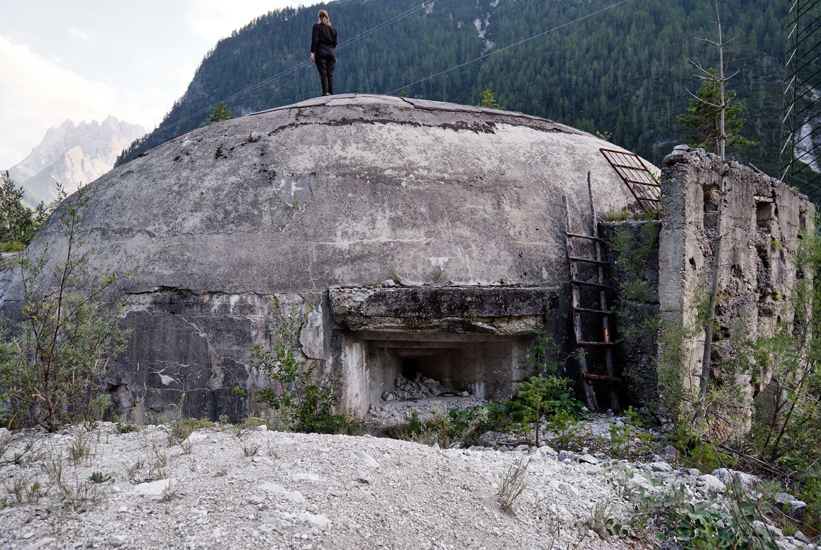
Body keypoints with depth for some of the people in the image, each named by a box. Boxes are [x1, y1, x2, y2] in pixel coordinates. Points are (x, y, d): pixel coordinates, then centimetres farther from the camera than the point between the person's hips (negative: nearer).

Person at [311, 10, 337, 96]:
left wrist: (312, 52, -11)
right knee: (330, 74, 3)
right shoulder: (333, 29, 11)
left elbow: (314, 40, -9)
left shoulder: (317, 27, 0)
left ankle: (325, 92, -14)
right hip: (331, 53, 3)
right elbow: (335, 43, 12)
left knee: (323, 73, -4)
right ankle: (331, 93, -2)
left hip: (320, 53, -3)